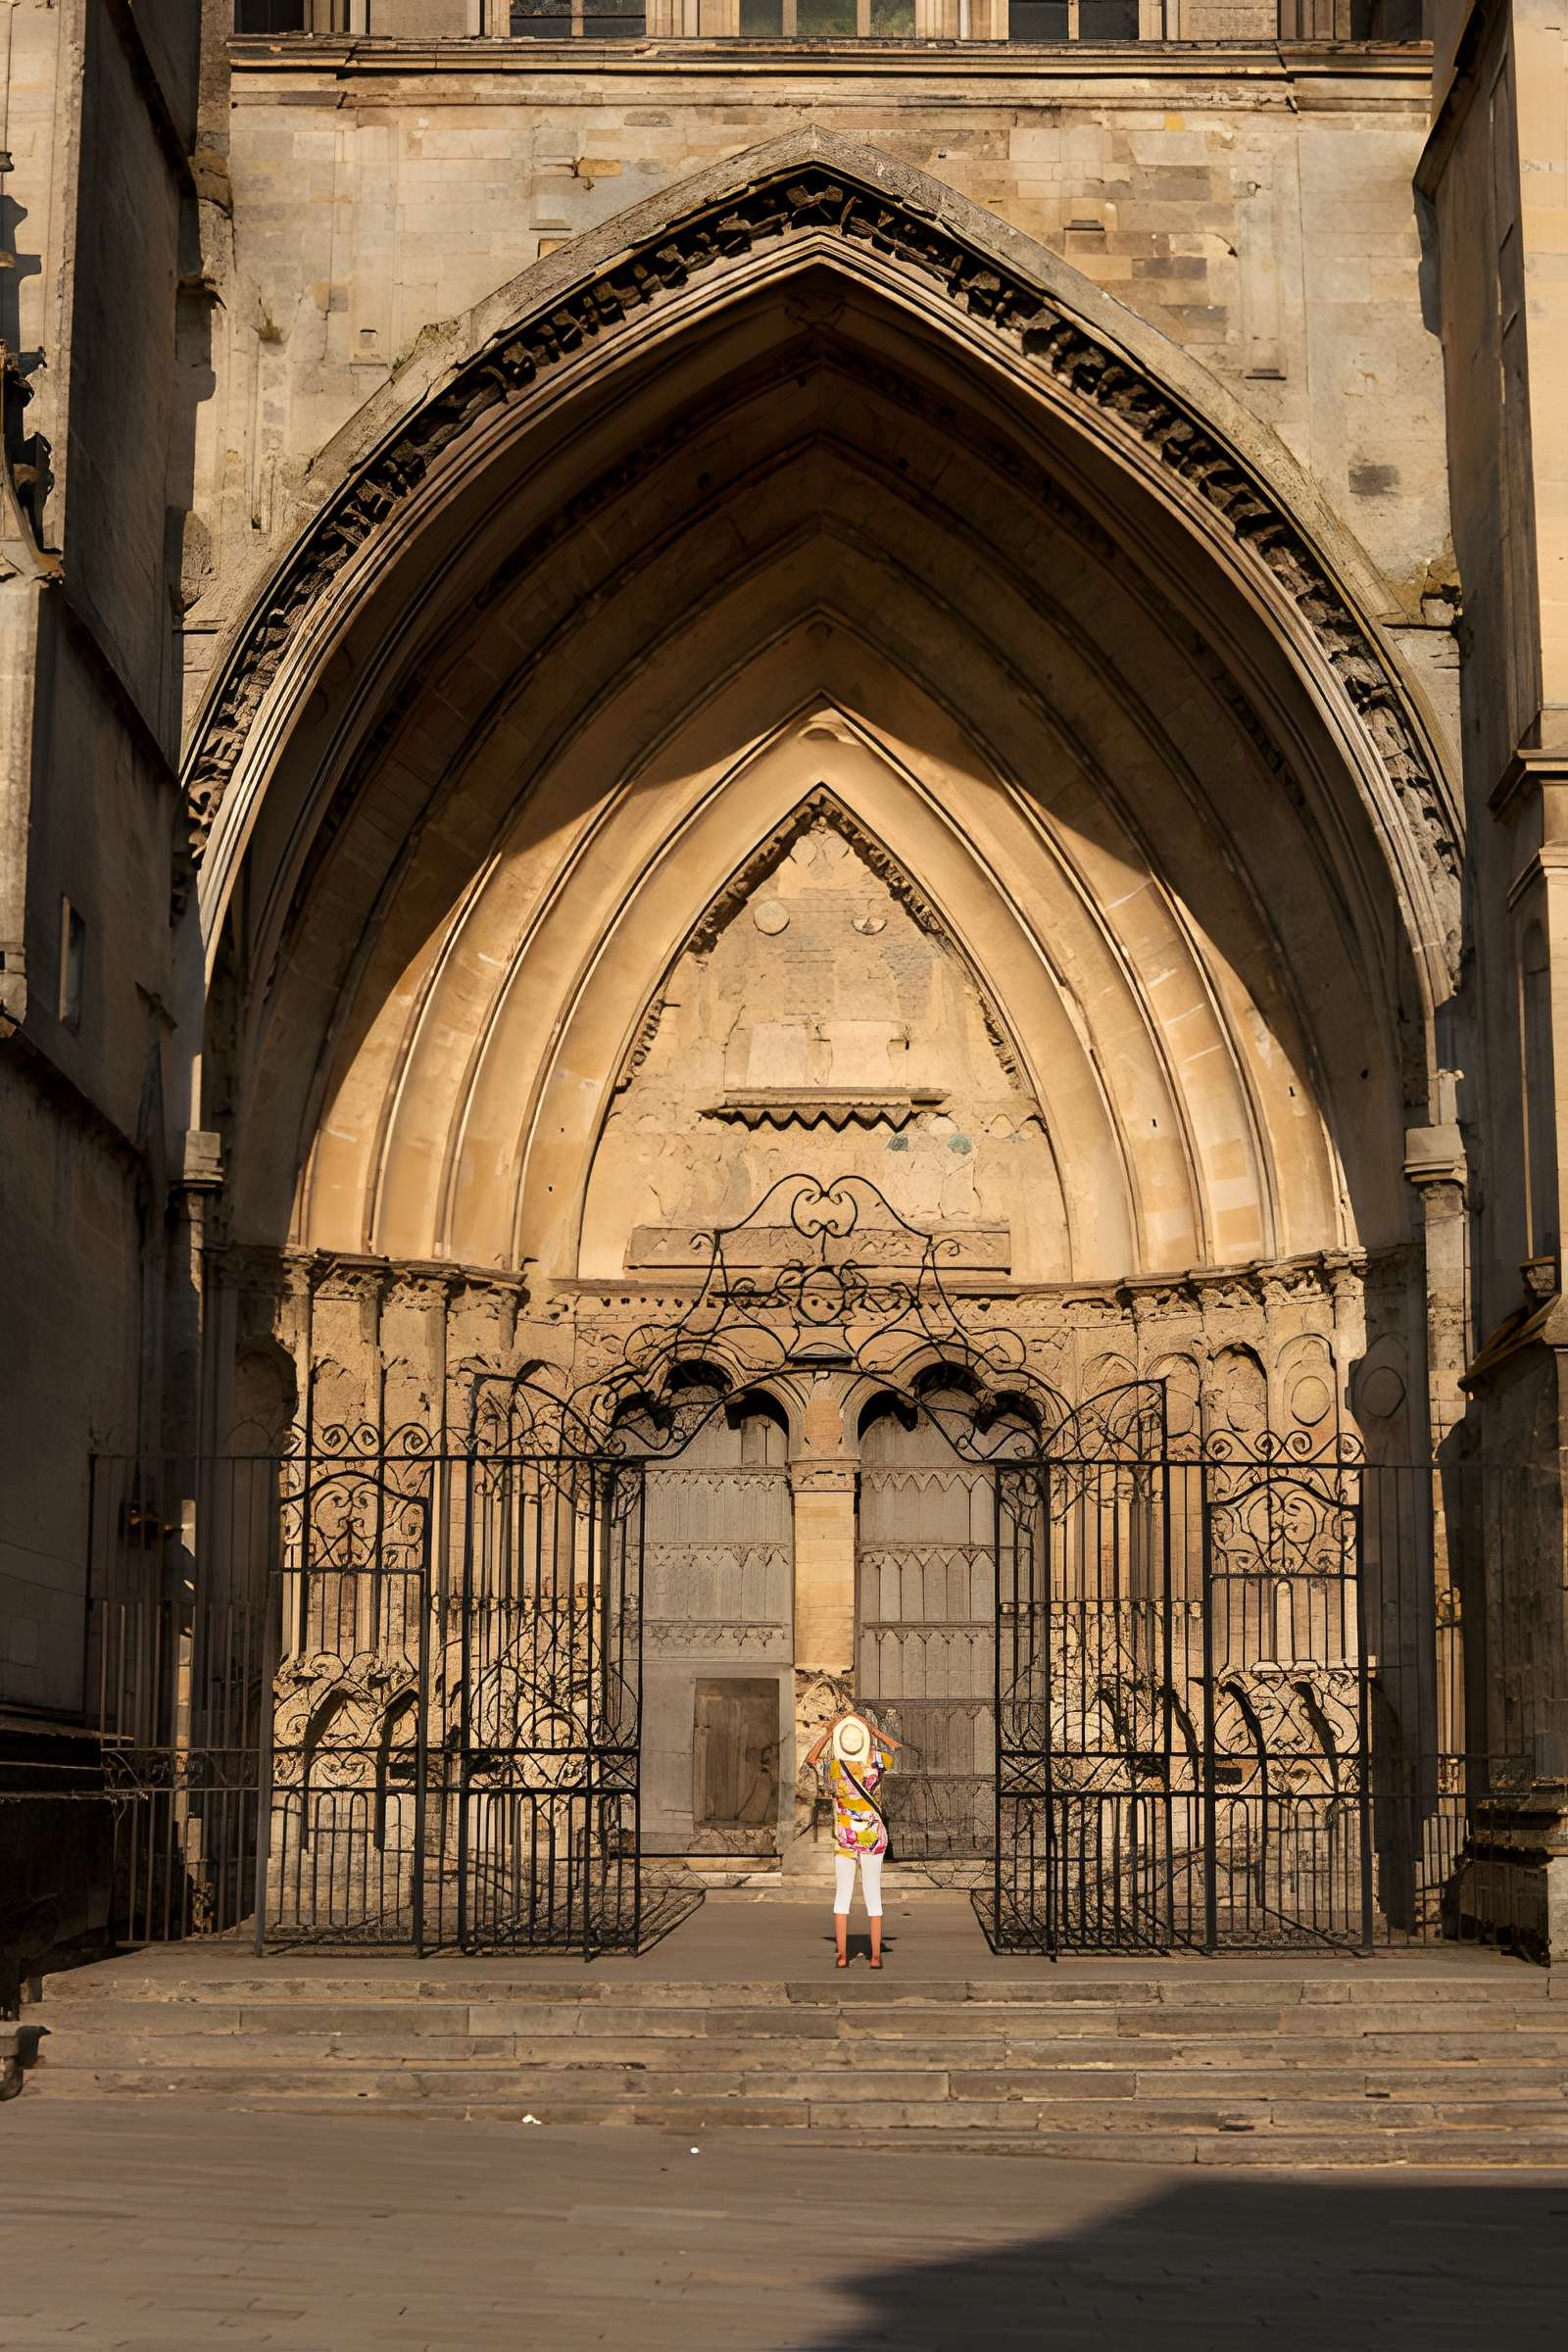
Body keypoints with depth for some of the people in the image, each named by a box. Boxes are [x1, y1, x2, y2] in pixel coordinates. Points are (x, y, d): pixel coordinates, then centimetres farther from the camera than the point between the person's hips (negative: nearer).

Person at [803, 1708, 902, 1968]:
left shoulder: (832, 1767, -10)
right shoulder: (874, 1762, -10)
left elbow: (811, 1759, 14)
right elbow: (898, 1747, 11)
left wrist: (828, 1733, 9)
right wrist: (872, 1728, 7)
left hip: (844, 1838, 0)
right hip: (873, 1835, 0)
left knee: (842, 1896, 8)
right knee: (873, 1896, 4)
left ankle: (842, 1956, 5)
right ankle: (876, 1956, 4)